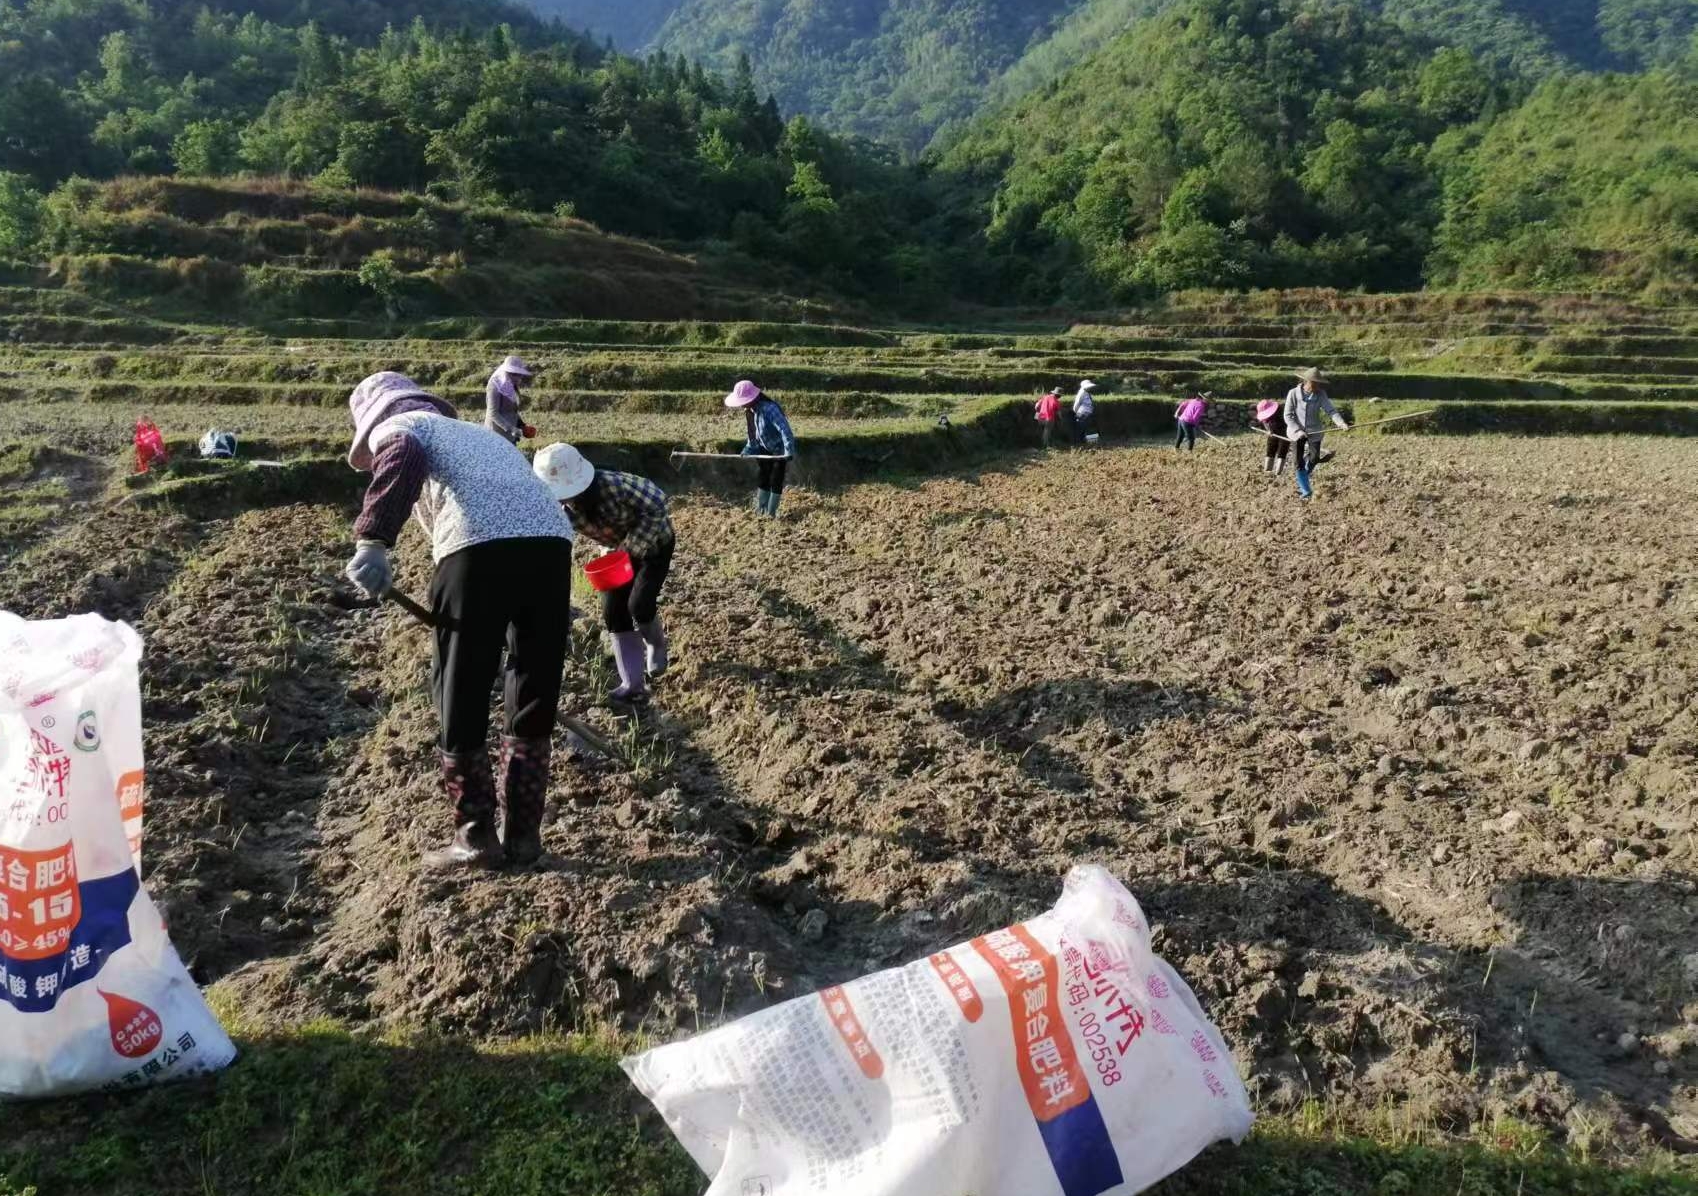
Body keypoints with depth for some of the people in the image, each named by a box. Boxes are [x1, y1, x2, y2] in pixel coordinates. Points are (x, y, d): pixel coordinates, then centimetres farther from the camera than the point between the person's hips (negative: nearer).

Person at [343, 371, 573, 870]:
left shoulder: (394, 427, 21)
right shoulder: (478, 432, 41)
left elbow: (402, 460, -6)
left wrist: (373, 540, -18)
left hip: (479, 546, -6)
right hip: (551, 540, 6)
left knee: (460, 695, 10)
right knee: (534, 697, 17)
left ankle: (476, 837, 16)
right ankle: (523, 835, 24)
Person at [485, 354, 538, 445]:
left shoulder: (512, 387, 10)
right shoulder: (496, 386, -15)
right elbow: (493, 413, -20)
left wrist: (522, 425, 7)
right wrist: (510, 428, -27)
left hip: (509, 436, 9)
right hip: (497, 435, -9)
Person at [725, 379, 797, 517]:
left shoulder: (769, 409, -33)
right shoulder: (749, 411, -6)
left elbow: (785, 430, -36)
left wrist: (789, 454, -40)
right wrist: (748, 450, 3)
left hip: (781, 450, -8)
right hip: (766, 449, 8)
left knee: (776, 480, -3)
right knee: (764, 478, 13)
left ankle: (771, 513, 8)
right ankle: (760, 509, 25)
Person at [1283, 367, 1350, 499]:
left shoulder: (1321, 394, -11)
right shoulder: (1293, 393, -15)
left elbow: (1331, 410, -19)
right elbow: (1288, 415, -11)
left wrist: (1341, 423, -36)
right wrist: (1298, 430, -22)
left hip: (1314, 432, 1)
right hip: (1297, 432, -1)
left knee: (1314, 458, 5)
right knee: (1299, 462, 0)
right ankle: (1306, 490, 13)